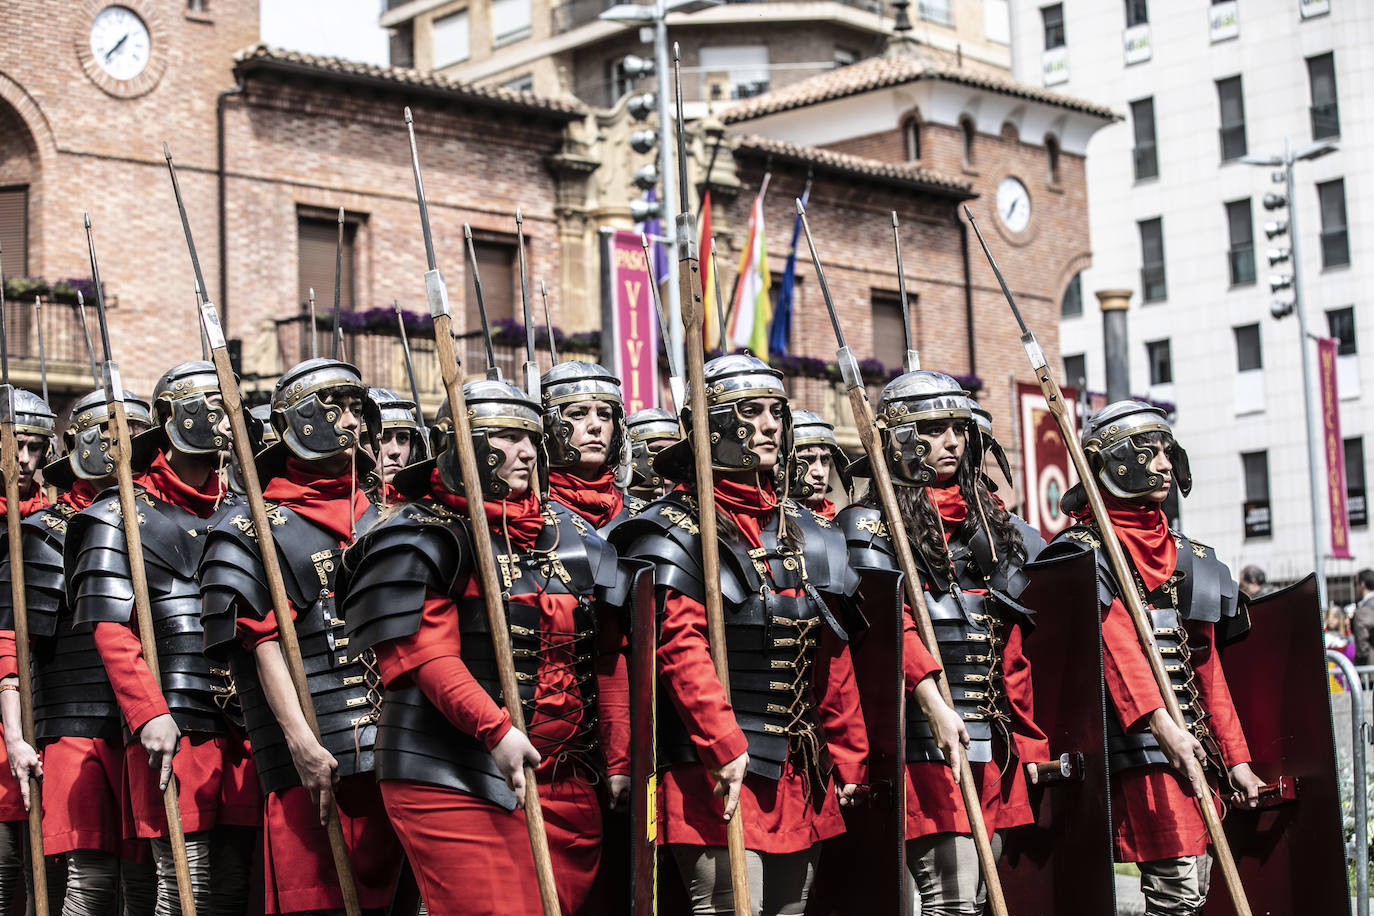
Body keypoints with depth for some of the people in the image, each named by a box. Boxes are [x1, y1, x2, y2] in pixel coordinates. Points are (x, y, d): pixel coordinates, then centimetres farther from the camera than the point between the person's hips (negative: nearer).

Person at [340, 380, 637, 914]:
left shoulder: (568, 534, 16)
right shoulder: (424, 538, -2)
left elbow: (607, 657, 16)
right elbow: (427, 655, -14)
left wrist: (618, 761, 10)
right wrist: (495, 729, -27)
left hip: (566, 785, 6)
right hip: (456, 784, -6)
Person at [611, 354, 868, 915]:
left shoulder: (804, 534, 16)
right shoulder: (676, 532, -6)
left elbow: (832, 657, 18)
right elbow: (681, 648, -18)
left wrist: (847, 757, 16)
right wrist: (725, 745, -26)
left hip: (800, 778, 8)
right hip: (721, 775, -7)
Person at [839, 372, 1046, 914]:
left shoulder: (991, 523, 19)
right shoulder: (872, 525, -2)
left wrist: (1030, 742, 15)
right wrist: (933, 702, -31)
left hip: (993, 744, 7)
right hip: (925, 742, -7)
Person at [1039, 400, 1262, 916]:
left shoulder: (1191, 559, 19)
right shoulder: (1087, 551, -5)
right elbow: (1116, 644, -21)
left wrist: (1236, 758, 18)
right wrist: (1160, 722, -34)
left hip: (1193, 743, 8)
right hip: (1139, 745, -8)